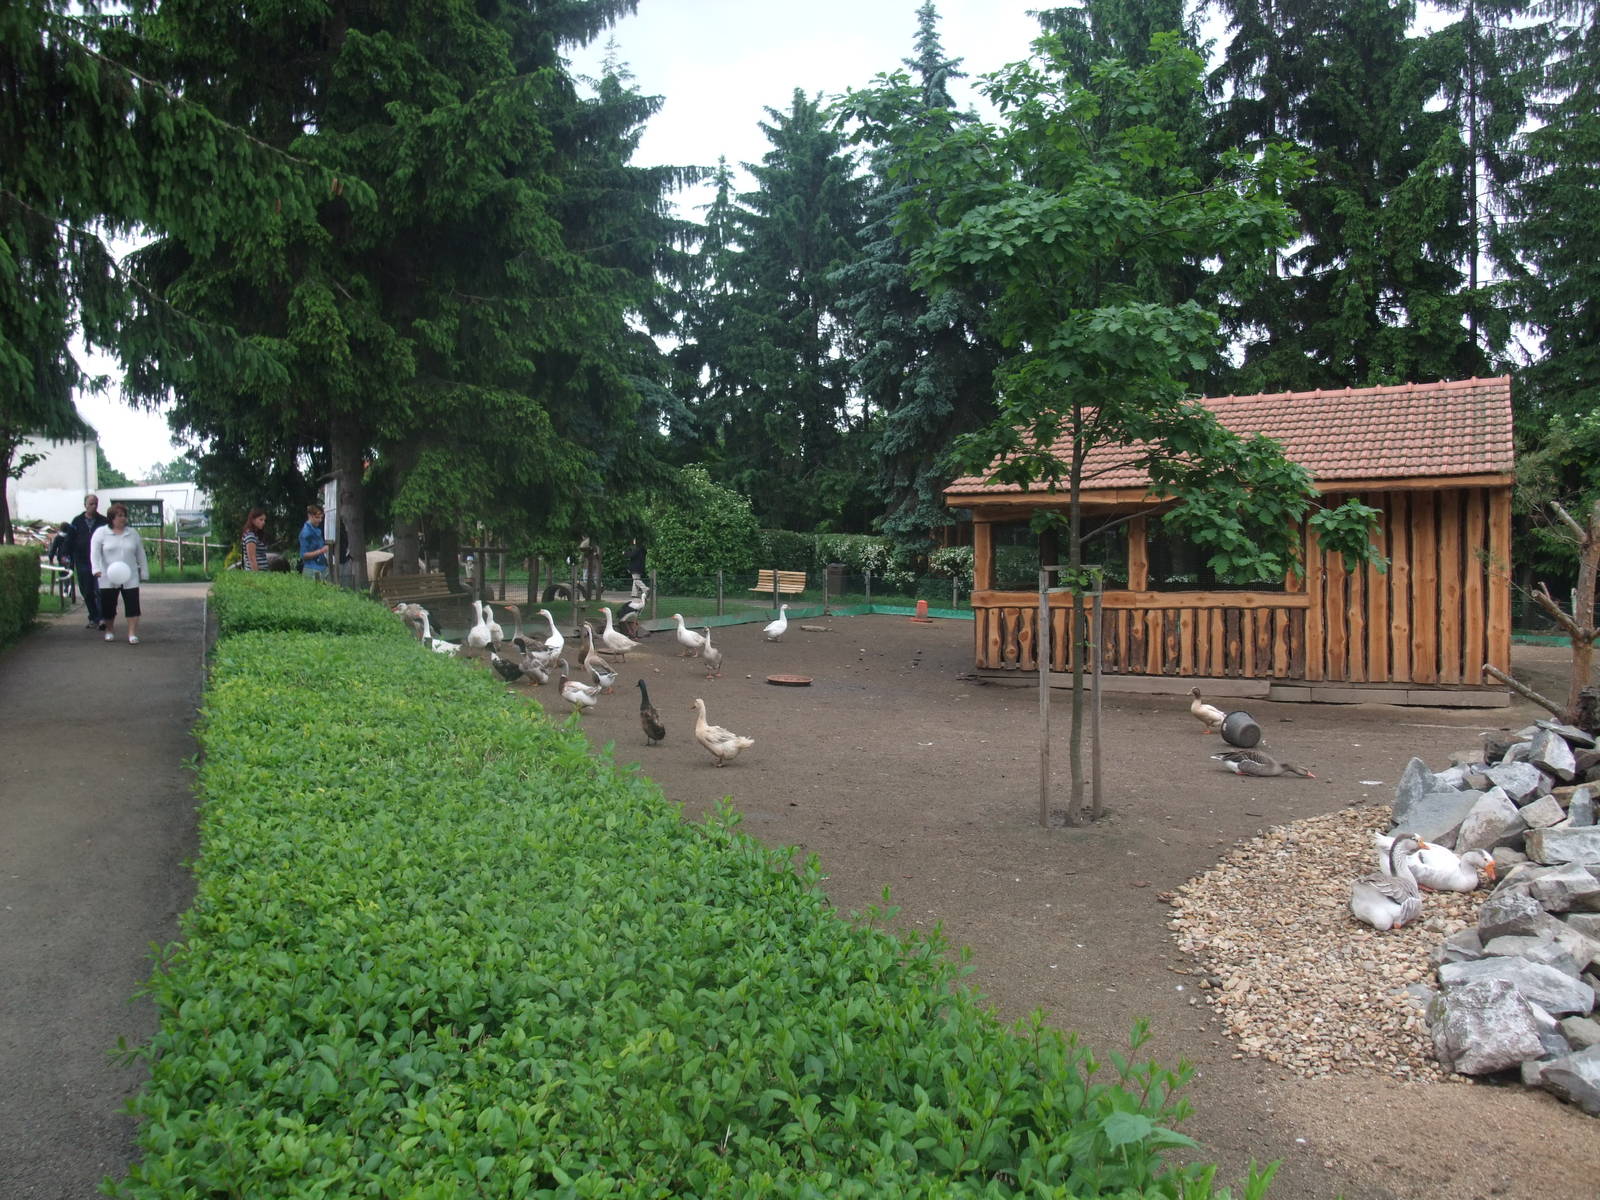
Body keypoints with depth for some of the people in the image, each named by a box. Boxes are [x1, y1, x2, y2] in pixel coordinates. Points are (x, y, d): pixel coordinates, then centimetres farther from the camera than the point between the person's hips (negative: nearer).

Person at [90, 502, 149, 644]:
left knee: (133, 605, -8)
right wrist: (97, 569, -22)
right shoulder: (101, 532, 1)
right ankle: (109, 631, 26)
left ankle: (132, 634, -7)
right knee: (108, 606, 6)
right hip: (108, 578, -1)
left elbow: (140, 554, 14)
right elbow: (95, 552, -8)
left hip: (130, 578, 2)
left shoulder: (133, 534, 10)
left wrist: (144, 572, 12)